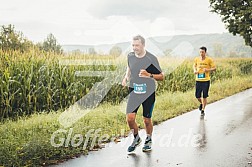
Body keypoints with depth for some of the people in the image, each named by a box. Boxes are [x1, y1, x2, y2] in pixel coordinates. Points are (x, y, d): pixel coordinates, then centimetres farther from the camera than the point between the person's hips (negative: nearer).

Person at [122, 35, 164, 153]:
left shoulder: (151, 59, -11)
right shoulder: (130, 56, 1)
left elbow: (161, 77, -5)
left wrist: (149, 75, -23)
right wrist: (126, 77, 6)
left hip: (148, 92, -3)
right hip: (134, 91, 3)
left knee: (147, 120, 6)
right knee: (130, 118, -10)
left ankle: (148, 141, 33)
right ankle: (136, 138, 17)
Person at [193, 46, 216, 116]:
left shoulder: (209, 60, -5)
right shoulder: (197, 59, 3)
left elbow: (214, 68, -1)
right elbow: (194, 66, 21)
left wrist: (208, 69, -19)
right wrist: (195, 70, 0)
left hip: (206, 80, -3)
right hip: (198, 80, 3)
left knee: (204, 97, 0)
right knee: (197, 96, 4)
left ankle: (203, 110, 13)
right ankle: (201, 103, 37)